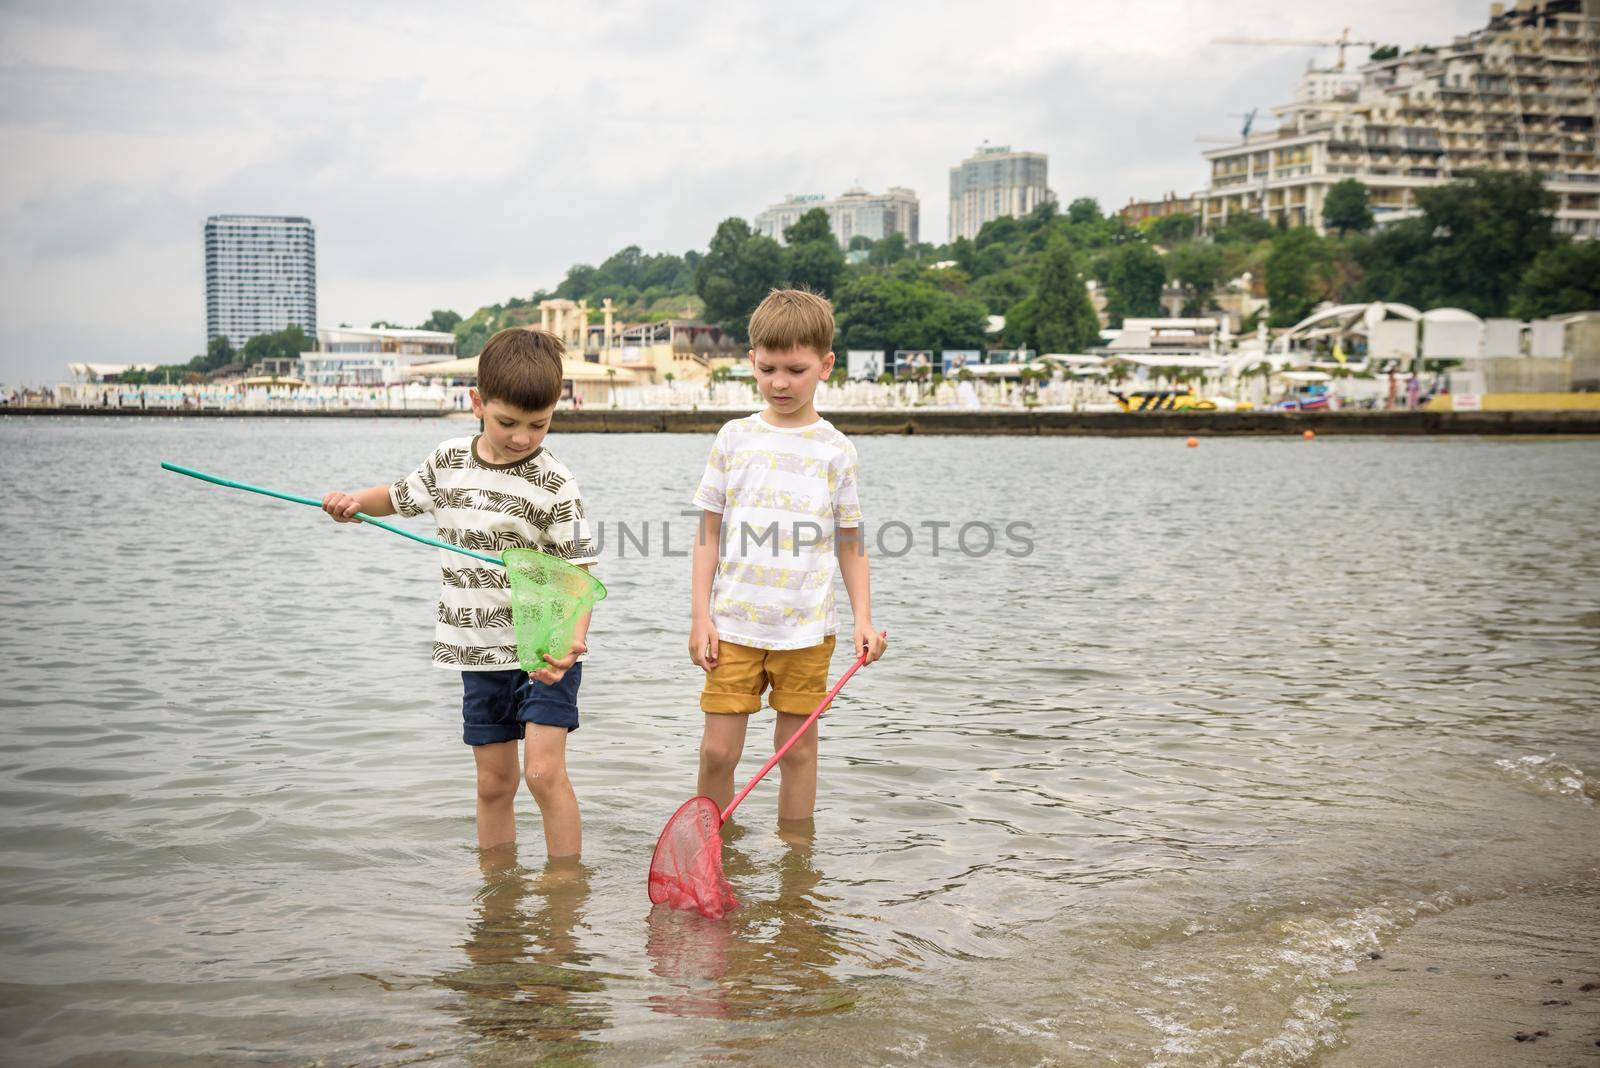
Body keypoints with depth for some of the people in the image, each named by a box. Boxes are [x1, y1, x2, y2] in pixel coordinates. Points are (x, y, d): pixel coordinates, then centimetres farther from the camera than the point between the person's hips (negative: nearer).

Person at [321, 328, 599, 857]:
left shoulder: (554, 484, -12)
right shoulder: (448, 460, 4)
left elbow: (577, 570, -14)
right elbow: (400, 496, 23)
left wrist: (572, 638, -30)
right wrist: (355, 502, 2)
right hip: (479, 652, 5)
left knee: (545, 771, -14)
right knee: (493, 782, 11)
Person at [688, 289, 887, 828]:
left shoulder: (835, 450, 3)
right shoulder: (735, 438, 4)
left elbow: (850, 543, 8)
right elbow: (708, 532, 6)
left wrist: (863, 620, -2)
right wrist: (701, 616, 0)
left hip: (806, 627, 0)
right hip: (735, 622, 0)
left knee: (798, 749, 6)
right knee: (717, 749, -2)